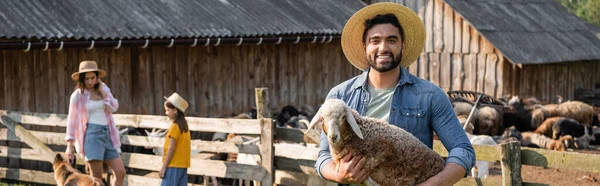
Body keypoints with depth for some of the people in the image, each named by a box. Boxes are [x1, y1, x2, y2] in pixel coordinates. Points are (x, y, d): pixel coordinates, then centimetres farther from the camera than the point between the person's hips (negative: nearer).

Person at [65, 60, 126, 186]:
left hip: (108, 133, 5)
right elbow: (72, 120, 1)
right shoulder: (77, 95, -1)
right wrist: (70, 145, -2)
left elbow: (114, 107, 0)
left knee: (120, 173, 0)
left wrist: (102, 92, -6)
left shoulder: (103, 89, 11)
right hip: (92, 134, -5)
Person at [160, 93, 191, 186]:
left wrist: (163, 167, -15)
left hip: (174, 165, -9)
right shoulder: (184, 126, 12)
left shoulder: (174, 127, -13)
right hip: (183, 165, 9)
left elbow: (171, 148, -16)